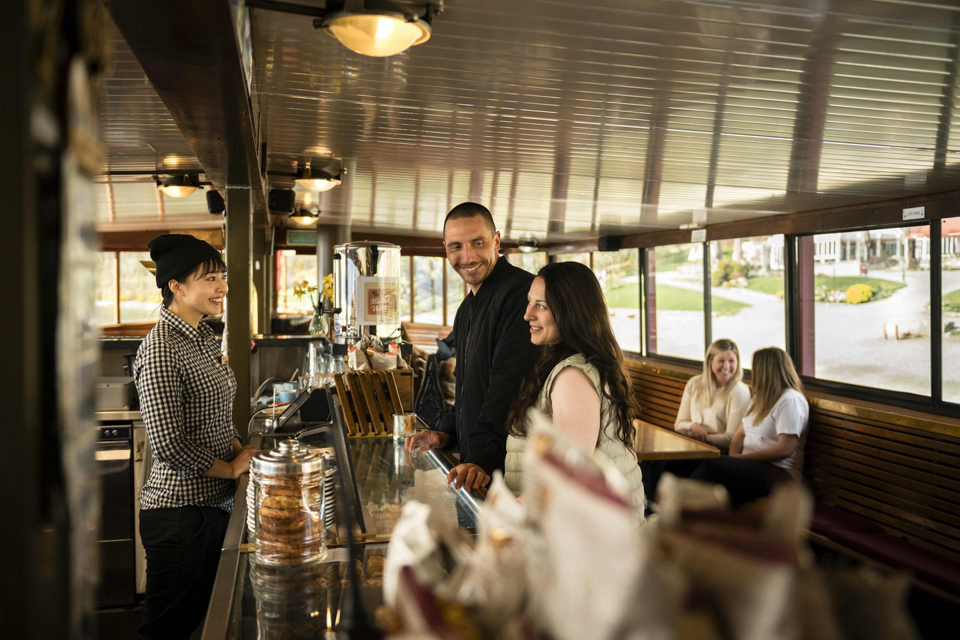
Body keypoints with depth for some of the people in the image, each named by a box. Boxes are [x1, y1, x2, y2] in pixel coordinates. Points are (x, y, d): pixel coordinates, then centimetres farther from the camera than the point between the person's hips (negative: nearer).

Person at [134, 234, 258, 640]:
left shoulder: (203, 337, 8)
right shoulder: (160, 349, -21)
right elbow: (167, 443, -24)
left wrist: (238, 448, 2)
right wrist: (231, 468, -13)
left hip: (216, 501, 9)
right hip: (179, 510, -8)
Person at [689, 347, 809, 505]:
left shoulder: (790, 400, -8)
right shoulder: (760, 397, 20)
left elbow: (785, 449, -17)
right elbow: (739, 435, 16)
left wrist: (742, 458, -14)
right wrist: (734, 459, -4)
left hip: (778, 473, -7)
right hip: (751, 466, 7)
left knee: (711, 466, -29)